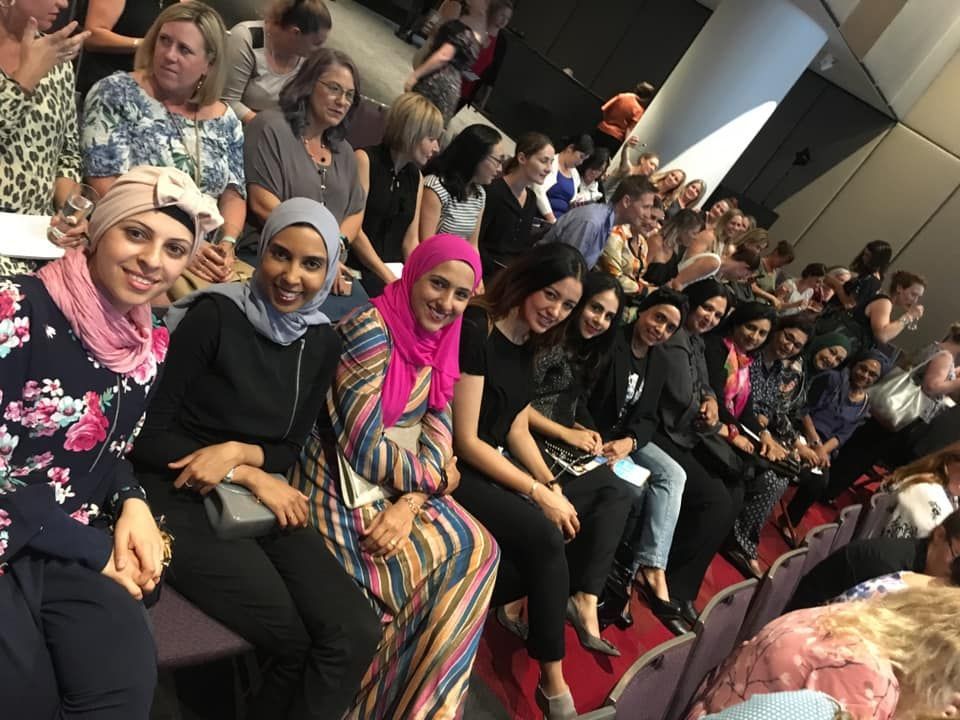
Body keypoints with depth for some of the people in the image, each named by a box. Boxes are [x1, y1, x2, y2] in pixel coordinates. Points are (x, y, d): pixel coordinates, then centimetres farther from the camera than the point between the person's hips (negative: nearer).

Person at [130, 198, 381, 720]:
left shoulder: (322, 341, 5)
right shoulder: (214, 314, -11)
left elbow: (288, 448, 9)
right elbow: (148, 436, -10)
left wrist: (239, 452, -12)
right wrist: (250, 477, -12)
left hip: (264, 505, 5)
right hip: (182, 501, -4)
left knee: (356, 634, -15)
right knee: (296, 641, -17)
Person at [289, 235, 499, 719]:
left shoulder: (437, 341, 4)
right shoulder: (370, 331, -21)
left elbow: (439, 429, 0)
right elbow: (364, 449, -23)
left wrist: (410, 503, -15)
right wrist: (435, 480, -9)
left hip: (402, 486, 7)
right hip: (346, 490, -7)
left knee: (476, 548, -2)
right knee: (444, 561, -12)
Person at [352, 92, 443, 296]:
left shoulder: (416, 176, 15)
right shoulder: (365, 160, -4)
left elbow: (411, 239, 11)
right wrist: (390, 279, -13)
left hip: (395, 273, 6)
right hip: (357, 273, -6)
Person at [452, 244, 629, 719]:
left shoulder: (525, 344, 8)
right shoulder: (475, 331, -17)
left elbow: (517, 431, 10)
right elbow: (466, 441, -19)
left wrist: (552, 486, -6)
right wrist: (538, 493, -18)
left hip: (497, 467, 9)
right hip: (456, 471, -9)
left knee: (609, 498, 7)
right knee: (545, 537, -29)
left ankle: (582, 601, -11)